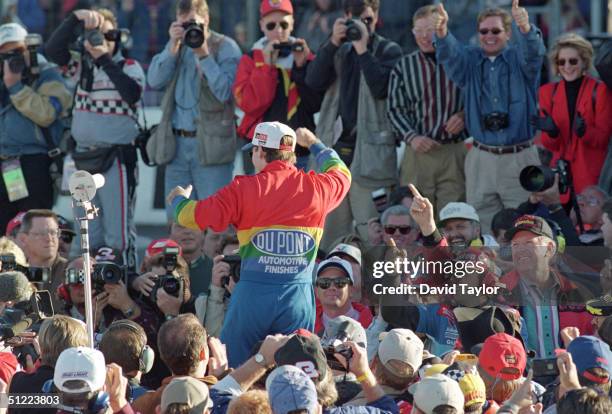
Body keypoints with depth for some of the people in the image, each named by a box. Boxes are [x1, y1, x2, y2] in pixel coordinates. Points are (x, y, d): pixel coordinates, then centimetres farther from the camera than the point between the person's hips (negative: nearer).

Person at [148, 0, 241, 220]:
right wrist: (173, 47, -7)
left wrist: (204, 54, -17)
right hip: (177, 143, 5)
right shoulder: (176, 45, 15)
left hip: (211, 145, -5)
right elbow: (155, 81, 2)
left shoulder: (225, 47, 0)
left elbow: (224, 91, -13)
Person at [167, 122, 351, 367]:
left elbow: (191, 217, -2)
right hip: (299, 296, 2)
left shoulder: (244, 189, -5)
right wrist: (313, 144, 45)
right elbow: (340, 173, 28)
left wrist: (179, 199, 22)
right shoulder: (316, 188, 4)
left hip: (253, 293, -2)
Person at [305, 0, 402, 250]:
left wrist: (362, 49, -12)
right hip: (336, 147, 5)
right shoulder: (340, 52, 17)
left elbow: (381, 88, -13)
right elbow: (314, 81, 1)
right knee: (330, 232, 5)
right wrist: (334, 42, -5)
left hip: (369, 151, -5)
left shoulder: (388, 51, 4)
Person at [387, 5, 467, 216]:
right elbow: (395, 109, 9)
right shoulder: (403, 67, 11)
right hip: (419, 152, 2)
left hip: (455, 151, -2)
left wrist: (464, 116, -8)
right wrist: (412, 137, -7)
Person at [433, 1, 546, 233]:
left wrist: (526, 28, -43)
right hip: (481, 160, 2)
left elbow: (534, 51, -18)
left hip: (519, 159, -2)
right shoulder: (469, 60, 9)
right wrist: (442, 32, -35)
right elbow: (449, 55, -11)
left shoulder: (519, 59, 3)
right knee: (481, 228, 2)